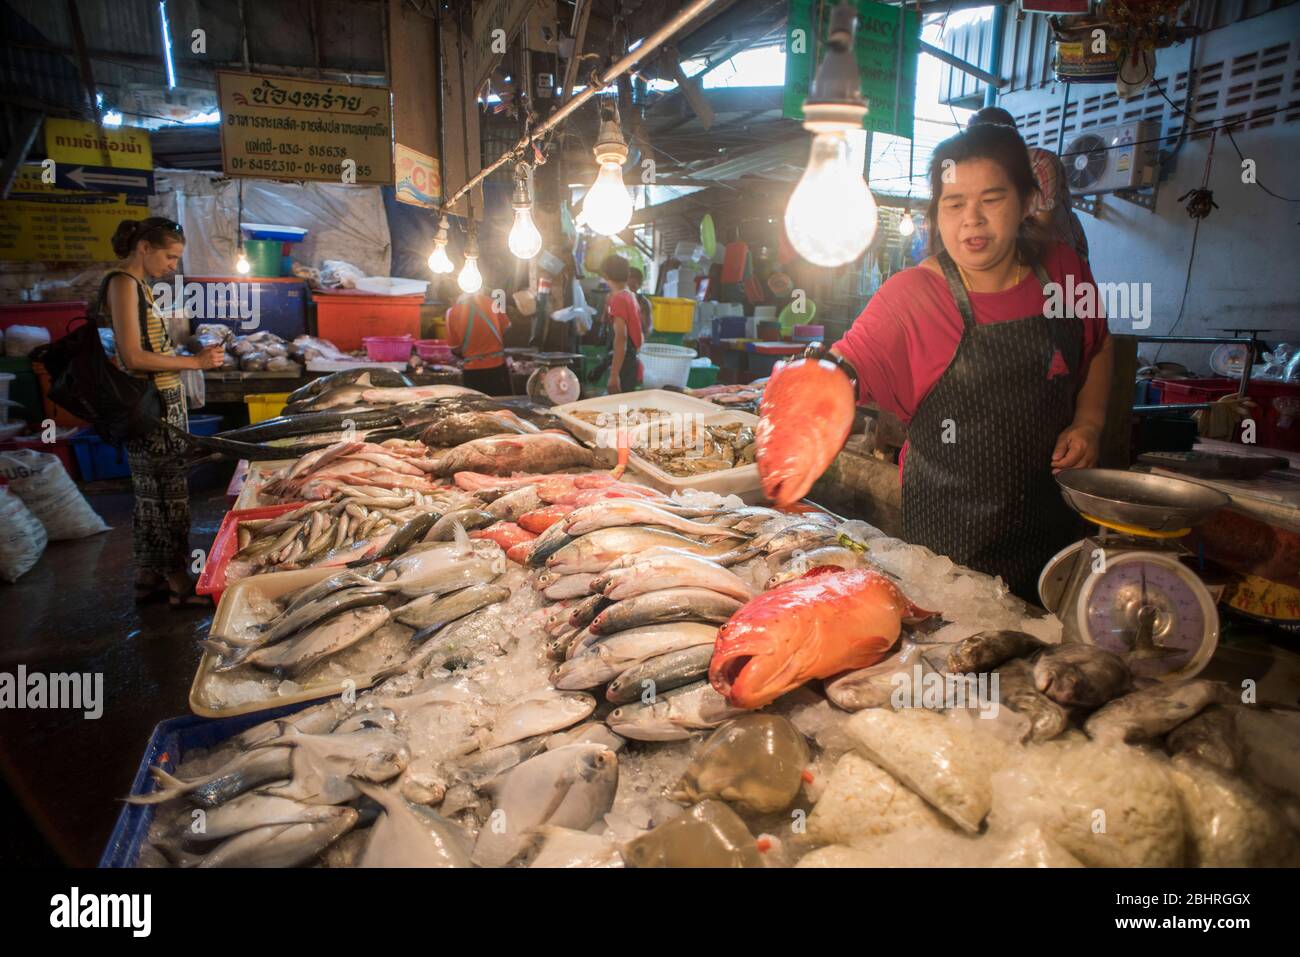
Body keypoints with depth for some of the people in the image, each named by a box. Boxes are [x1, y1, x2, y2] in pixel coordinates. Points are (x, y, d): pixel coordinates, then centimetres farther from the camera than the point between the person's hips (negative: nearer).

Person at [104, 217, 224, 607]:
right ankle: (178, 580, 7)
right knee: (169, 492, -3)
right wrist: (195, 361, -15)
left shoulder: (138, 284, 16)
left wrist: (196, 356, 10)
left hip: (162, 402, 10)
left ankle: (148, 577, 24)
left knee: (151, 493, 14)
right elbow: (133, 357, -19)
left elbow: (150, 348, 15)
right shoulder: (122, 283, -13)